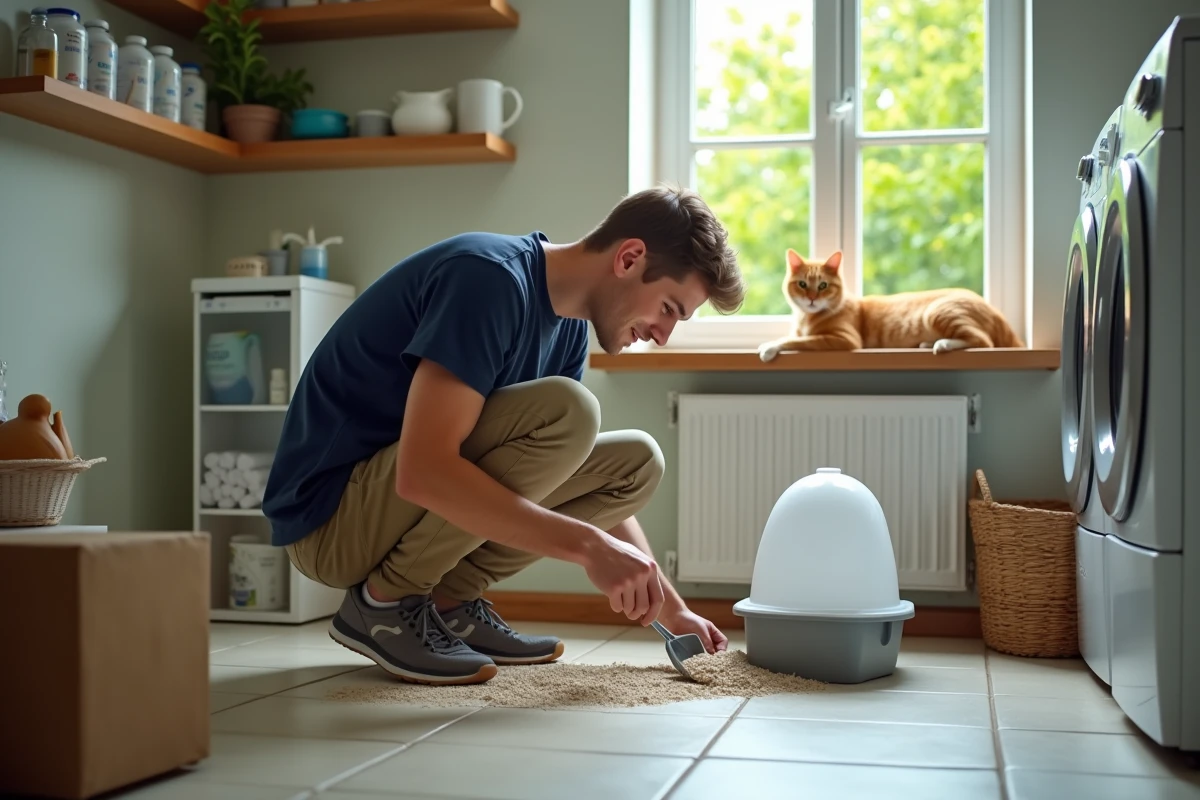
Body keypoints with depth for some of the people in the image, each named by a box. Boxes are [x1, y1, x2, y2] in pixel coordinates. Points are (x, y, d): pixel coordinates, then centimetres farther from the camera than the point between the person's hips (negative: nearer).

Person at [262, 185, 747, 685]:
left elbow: (607, 486, 14)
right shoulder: (491, 277, -22)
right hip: (329, 513, -8)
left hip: (421, 512, 9)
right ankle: (384, 601, -13)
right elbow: (421, 472, -32)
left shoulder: (569, 324, 6)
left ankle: (448, 601, 1)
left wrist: (670, 609, 9)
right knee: (563, 413, -27)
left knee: (636, 462, 2)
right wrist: (590, 544, -31)